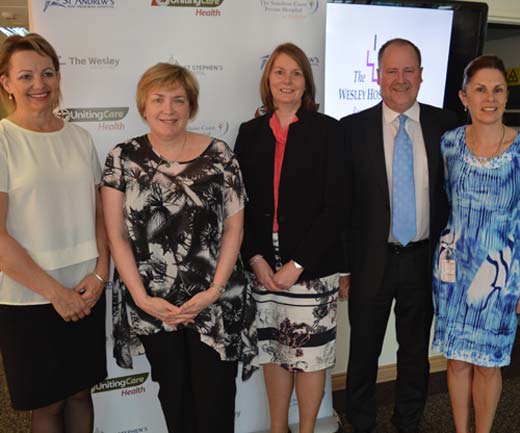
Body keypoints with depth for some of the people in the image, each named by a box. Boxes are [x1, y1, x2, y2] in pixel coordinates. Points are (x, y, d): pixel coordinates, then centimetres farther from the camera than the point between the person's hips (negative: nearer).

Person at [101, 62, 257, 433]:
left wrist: (215, 291, -11)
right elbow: (117, 235, -1)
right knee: (173, 395, 19)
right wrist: (141, 297, -9)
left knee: (216, 400, 7)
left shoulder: (219, 155, -3)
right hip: (152, 304, 2)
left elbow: (234, 227, -2)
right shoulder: (123, 157, 0)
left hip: (215, 303, -1)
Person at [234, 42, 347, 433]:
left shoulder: (326, 130, -2)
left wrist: (297, 265, -12)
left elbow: (335, 206, -8)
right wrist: (255, 258, -6)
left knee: (309, 353, 7)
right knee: (273, 351, 14)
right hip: (263, 265, 3)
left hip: (311, 266, -3)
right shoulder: (250, 132, 7)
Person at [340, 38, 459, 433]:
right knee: (364, 353, 13)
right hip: (371, 262, -1)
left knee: (416, 352, 18)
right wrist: (343, 263, -4)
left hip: (424, 261, 2)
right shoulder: (353, 128, -5)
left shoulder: (445, 125, 0)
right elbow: (341, 201, -4)